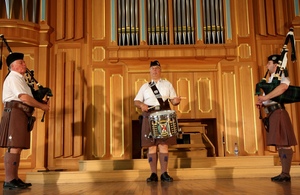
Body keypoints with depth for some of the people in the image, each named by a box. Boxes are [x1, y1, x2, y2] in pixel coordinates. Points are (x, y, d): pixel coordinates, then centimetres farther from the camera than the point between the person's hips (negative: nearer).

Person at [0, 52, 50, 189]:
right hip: (15, 113, -10)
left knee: (17, 147, 8)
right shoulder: (13, 77, -6)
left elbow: (24, 99, 23)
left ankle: (14, 178, 12)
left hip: (21, 115, 10)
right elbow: (24, 98, -17)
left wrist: (40, 100, 8)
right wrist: (42, 106, -9)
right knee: (14, 147, -12)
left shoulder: (20, 79, 26)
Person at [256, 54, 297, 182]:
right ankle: (284, 173, 15)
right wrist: (262, 103, 3)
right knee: (279, 144, 10)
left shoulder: (280, 75, -5)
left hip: (278, 113, -9)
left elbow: (284, 86, -29)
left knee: (284, 143, -8)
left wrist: (265, 97, -27)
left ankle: (286, 174, -5)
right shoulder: (271, 79, 22)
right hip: (272, 114, 9)